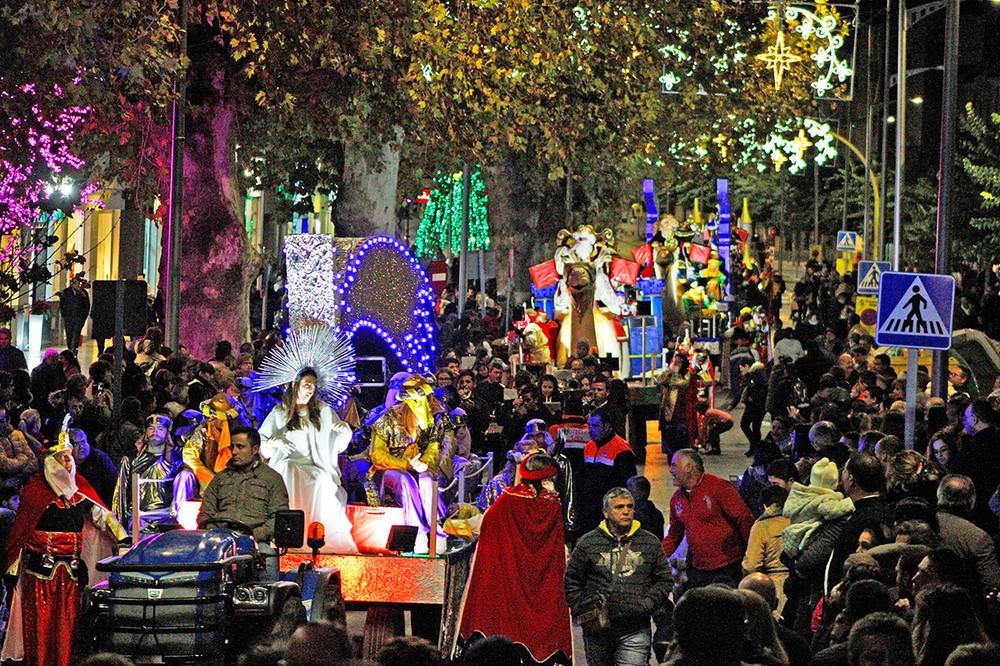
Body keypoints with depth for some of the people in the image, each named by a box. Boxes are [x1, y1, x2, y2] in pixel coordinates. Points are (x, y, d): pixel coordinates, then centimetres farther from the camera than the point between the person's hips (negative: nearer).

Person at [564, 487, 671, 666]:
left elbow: (664, 580, 12)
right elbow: (571, 582, 9)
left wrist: (648, 604, -3)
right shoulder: (587, 543, 4)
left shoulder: (650, 543, 7)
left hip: (635, 632, -1)